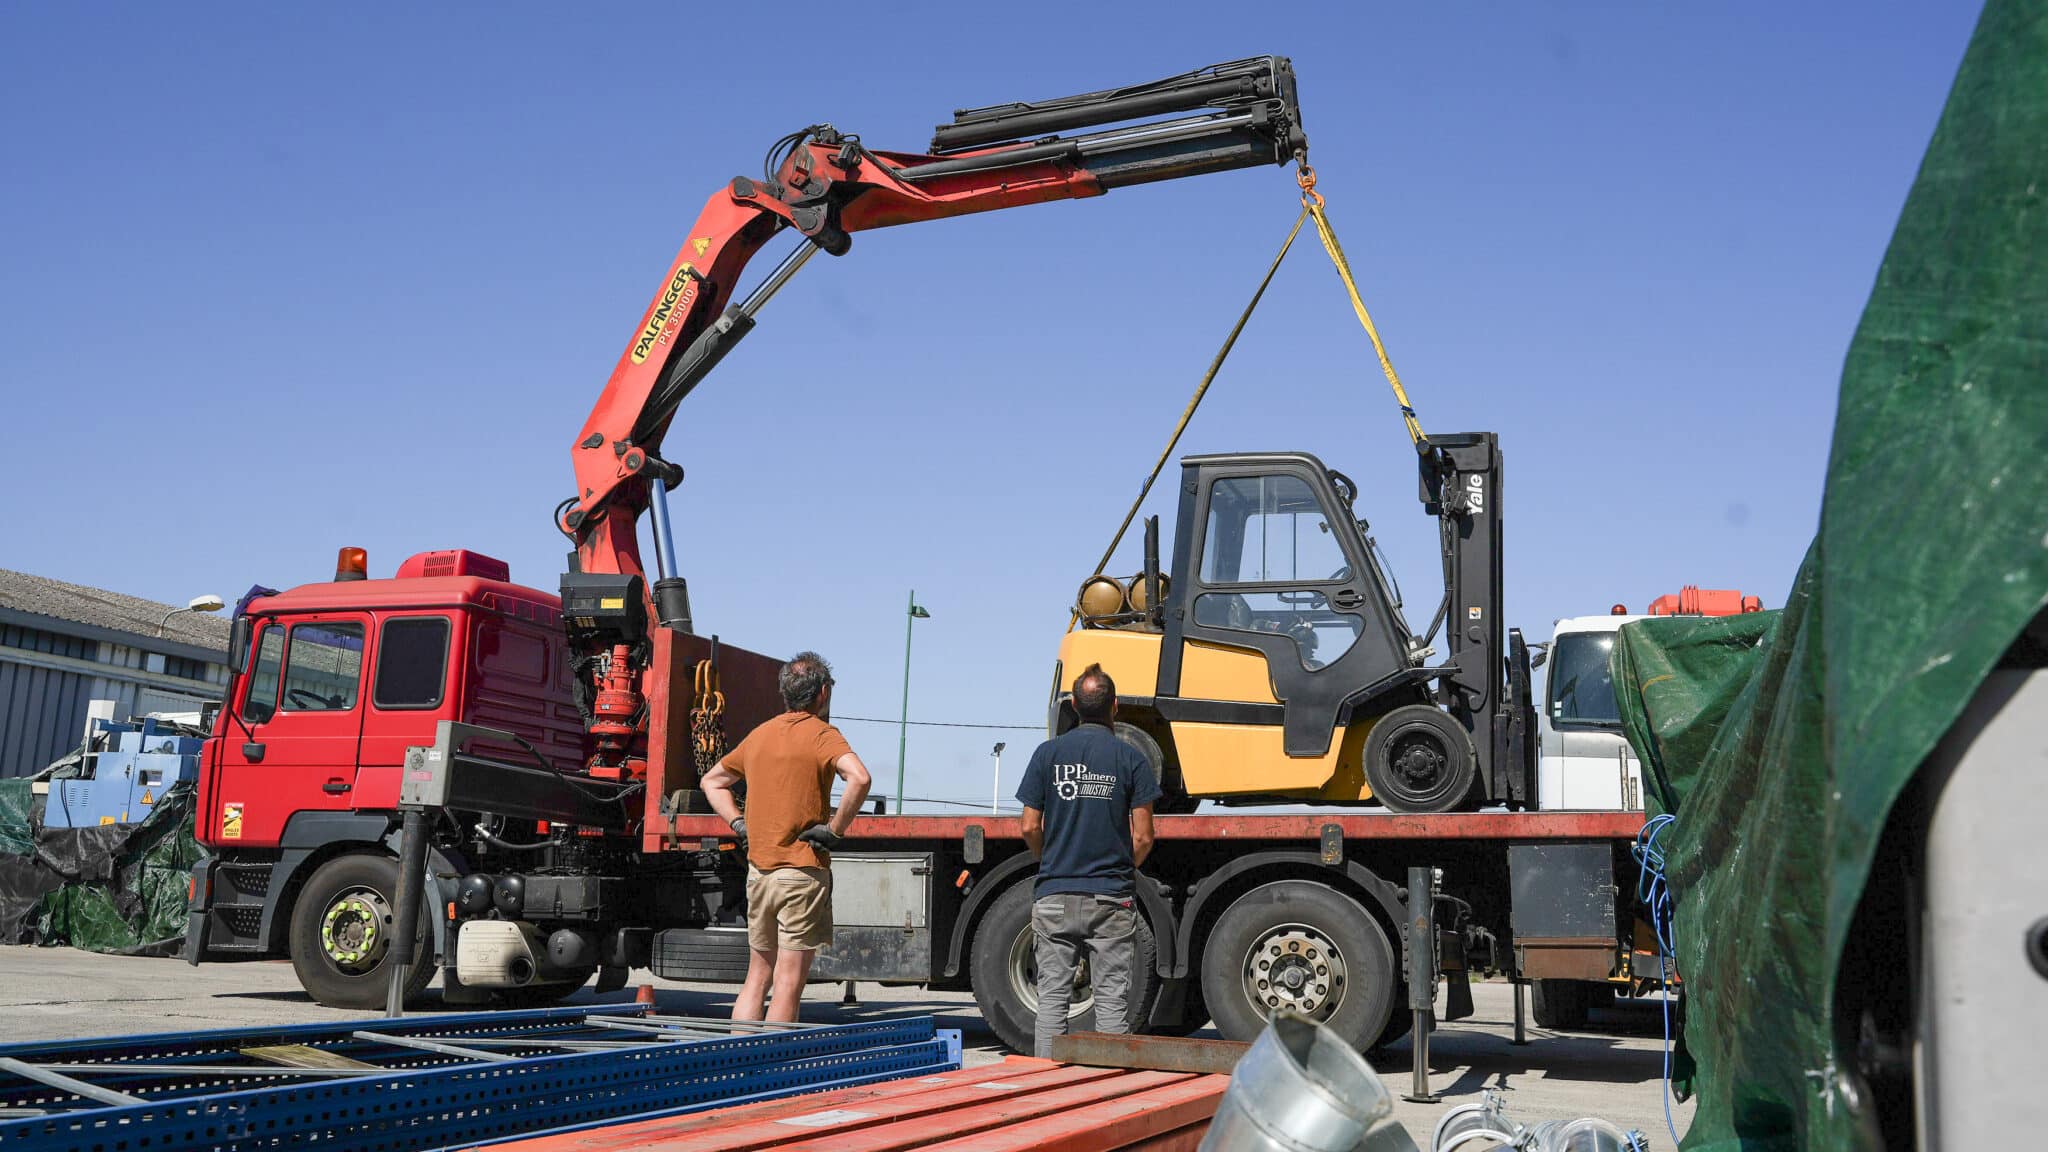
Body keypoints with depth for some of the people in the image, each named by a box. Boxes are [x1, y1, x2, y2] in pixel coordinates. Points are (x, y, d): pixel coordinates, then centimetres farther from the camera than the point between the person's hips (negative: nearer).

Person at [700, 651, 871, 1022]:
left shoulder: (759, 735, 14)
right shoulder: (821, 734, -7)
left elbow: (712, 781, 27)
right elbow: (859, 777, -27)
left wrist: (739, 824, 15)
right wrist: (835, 829, -17)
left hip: (758, 870, 7)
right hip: (802, 871, -6)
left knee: (756, 977, 14)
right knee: (789, 982, -3)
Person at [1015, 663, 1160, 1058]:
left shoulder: (1048, 753, 1)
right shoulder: (1131, 759, -3)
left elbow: (1030, 828, 0)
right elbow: (1143, 838, -4)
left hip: (1055, 895, 1)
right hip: (1112, 897, -1)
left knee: (1052, 997, 7)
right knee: (1112, 999, 4)